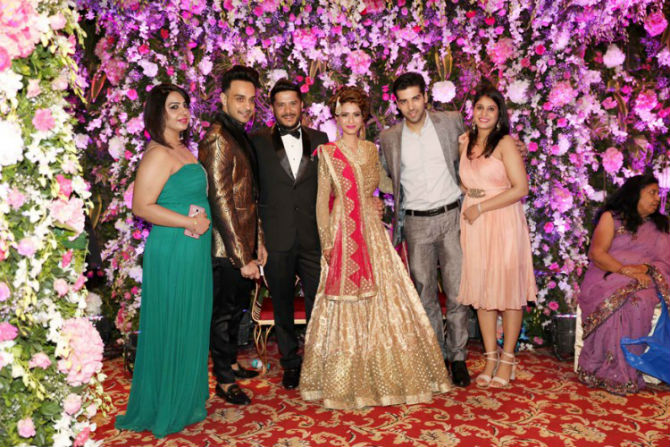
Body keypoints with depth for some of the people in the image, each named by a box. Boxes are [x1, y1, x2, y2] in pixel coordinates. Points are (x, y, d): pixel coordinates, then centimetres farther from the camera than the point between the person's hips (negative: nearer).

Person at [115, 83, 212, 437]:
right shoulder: (158, 154, -15)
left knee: (191, 326, 17)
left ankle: (186, 398, 33)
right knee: (172, 329, 3)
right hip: (172, 252, -9)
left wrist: (202, 219, 6)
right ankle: (166, 410, 21)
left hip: (194, 250, 9)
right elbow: (142, 207, -20)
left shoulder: (183, 150, 14)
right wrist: (190, 222, -17)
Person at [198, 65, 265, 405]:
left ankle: (231, 364, 40)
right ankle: (224, 381, 22)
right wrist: (243, 258, -23)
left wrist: (258, 242, 16)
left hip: (244, 244, 9)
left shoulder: (241, 137, 12)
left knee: (237, 307, 22)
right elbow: (221, 201, -23)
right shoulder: (218, 138, -19)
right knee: (224, 312, 6)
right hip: (227, 248, -9)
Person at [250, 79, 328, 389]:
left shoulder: (319, 139, 8)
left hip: (313, 237, 1)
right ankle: (290, 362, 29)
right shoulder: (258, 142, 2)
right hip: (276, 239, -1)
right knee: (282, 304, 12)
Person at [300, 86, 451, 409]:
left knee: (383, 297, 6)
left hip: (372, 232, 5)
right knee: (346, 305, 0)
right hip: (343, 234, -4)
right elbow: (322, 201, -5)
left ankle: (385, 374, 21)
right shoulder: (327, 152, -2)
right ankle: (348, 381, 15)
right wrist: (327, 242, -11)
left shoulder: (371, 149, 11)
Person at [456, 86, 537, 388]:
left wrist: (481, 207, -12)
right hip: (473, 225, 5)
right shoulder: (465, 143, 11)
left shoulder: (505, 143, -6)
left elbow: (521, 187, -13)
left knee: (508, 289, 1)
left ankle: (507, 359, 15)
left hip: (504, 221, -5)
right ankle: (490, 358, 18)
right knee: (480, 290, 7)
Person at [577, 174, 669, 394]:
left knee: (639, 302, -33)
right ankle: (619, 375, -27)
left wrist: (645, 268, -10)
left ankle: (615, 373, -30)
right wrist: (624, 269, -17)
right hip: (607, 277, -2)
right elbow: (596, 253, -2)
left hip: (644, 283, 2)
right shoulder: (611, 217, 10)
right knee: (614, 300, -36)